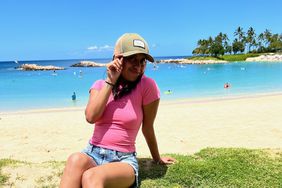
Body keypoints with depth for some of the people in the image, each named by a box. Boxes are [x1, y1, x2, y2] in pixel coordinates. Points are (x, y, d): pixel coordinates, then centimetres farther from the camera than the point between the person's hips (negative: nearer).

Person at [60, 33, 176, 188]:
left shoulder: (147, 86, -7)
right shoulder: (100, 85, 5)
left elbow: (147, 128, 3)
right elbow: (91, 117, -13)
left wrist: (157, 159, 14)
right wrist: (110, 81, -12)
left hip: (123, 159, -3)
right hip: (93, 153, 4)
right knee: (75, 160, -33)